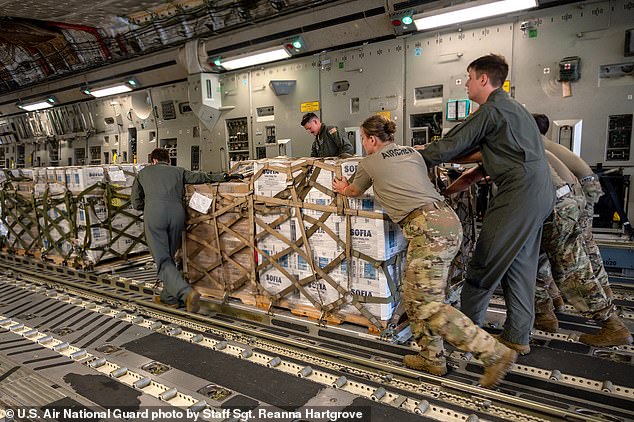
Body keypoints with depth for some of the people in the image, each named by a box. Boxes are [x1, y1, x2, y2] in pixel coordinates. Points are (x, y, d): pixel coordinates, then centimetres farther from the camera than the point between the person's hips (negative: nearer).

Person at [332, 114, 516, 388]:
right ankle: (432, 358, 25)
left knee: (428, 305, -4)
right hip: (448, 219, 9)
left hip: (427, 228, -8)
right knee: (414, 296, 16)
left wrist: (341, 188, 49)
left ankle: (495, 354, 0)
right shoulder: (412, 153, 22)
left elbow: (353, 192, 28)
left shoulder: (369, 163, 7)